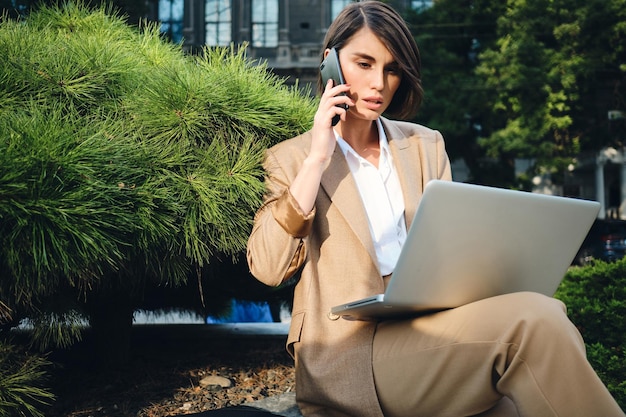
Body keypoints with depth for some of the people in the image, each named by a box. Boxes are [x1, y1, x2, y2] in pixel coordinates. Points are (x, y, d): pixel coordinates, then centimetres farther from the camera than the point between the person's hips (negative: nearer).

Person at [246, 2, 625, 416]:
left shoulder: (426, 146, 18)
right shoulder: (290, 158, 7)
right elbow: (267, 267, -7)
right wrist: (317, 160, -9)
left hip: (431, 326, 5)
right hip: (349, 350, -4)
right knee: (535, 321, -28)